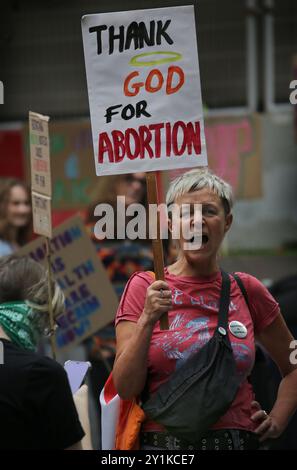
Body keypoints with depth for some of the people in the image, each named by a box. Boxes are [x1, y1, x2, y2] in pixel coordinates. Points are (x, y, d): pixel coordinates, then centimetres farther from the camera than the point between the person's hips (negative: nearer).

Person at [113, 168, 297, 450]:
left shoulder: (246, 290, 5)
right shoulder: (143, 288, 0)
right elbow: (125, 388, -7)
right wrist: (147, 320, -17)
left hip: (236, 439, 2)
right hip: (162, 440, -2)